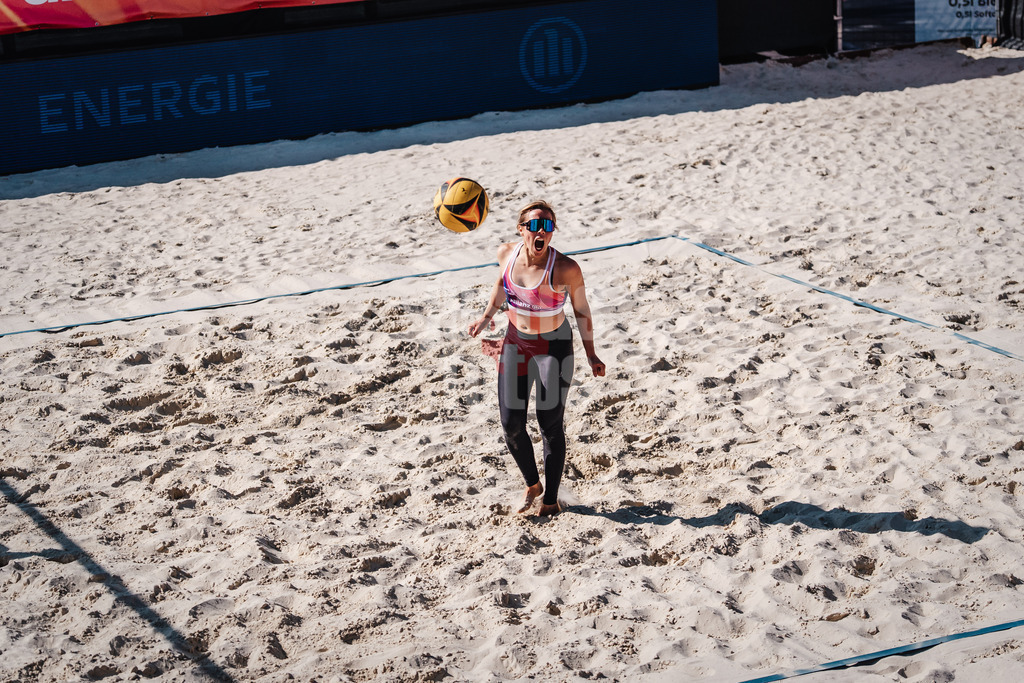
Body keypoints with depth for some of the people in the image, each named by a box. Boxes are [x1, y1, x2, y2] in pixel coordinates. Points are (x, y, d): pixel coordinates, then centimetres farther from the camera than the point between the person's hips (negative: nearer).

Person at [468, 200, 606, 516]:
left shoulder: (566, 269, -24)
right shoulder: (507, 253, -11)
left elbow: (581, 310, -9)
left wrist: (591, 354, -4)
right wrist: (486, 318, 10)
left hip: (554, 348, -4)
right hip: (516, 343, 4)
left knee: (551, 426, 2)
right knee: (511, 425, 2)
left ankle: (550, 499, 18)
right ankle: (532, 484, 27)